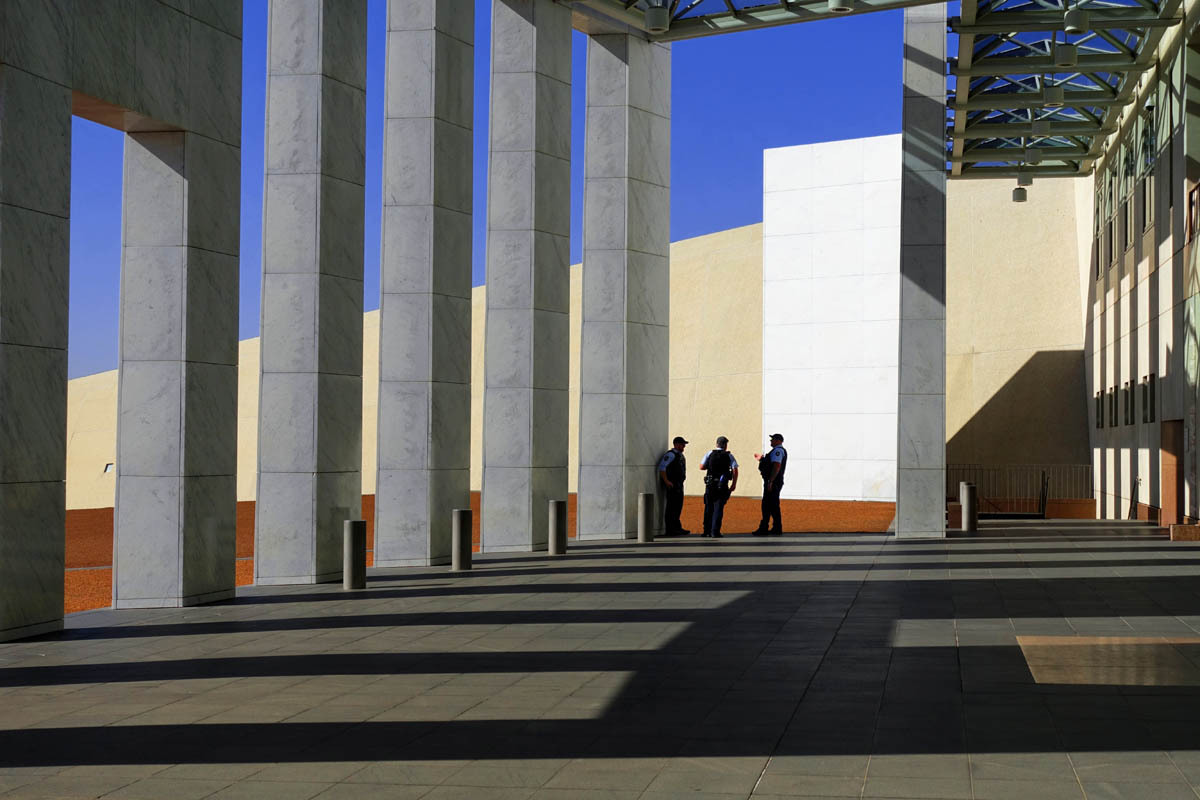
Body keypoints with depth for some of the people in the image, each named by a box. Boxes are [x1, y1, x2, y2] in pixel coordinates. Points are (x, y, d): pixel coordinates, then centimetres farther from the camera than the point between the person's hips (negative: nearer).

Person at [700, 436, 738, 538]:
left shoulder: (709, 454, 3)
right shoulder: (729, 456, 1)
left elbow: (701, 467, 0)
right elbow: (735, 470, -6)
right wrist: (734, 484, 2)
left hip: (710, 484, 2)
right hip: (722, 485, -2)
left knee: (708, 508, 13)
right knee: (718, 508, 0)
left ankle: (707, 531, 18)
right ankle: (715, 532, -6)